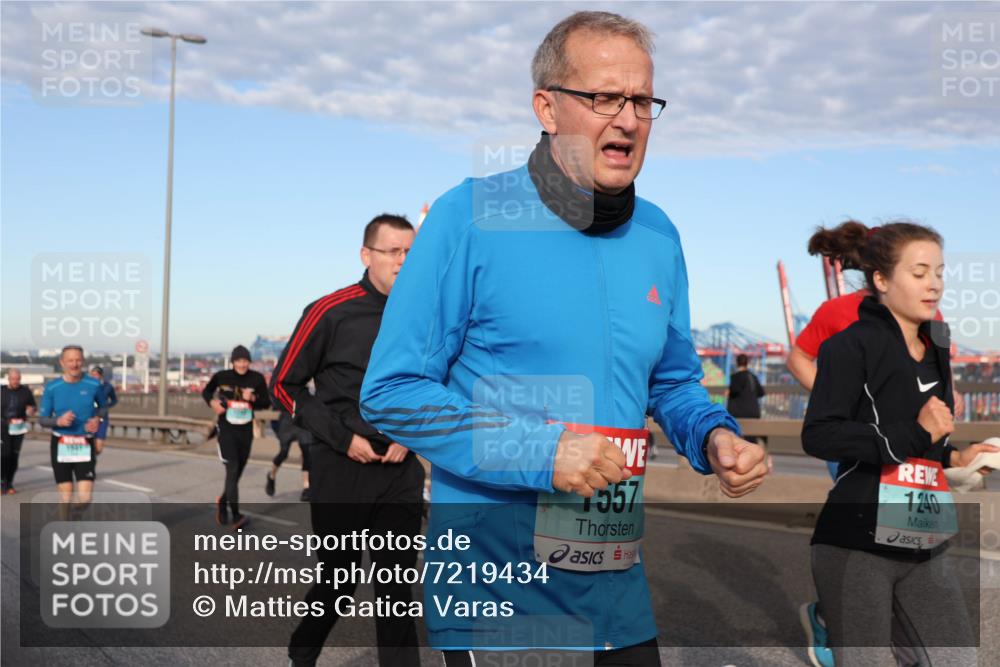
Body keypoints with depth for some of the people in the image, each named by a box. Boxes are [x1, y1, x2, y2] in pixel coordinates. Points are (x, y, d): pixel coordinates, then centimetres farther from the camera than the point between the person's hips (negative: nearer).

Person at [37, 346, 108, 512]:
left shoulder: (93, 385, -2)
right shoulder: (51, 387, -2)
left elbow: (103, 407, 15)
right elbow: (42, 419, 2)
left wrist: (97, 418, -7)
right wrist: (58, 421, -19)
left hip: (85, 446, 0)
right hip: (61, 446, 0)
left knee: (85, 498, -9)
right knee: (65, 496, 3)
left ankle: (77, 511, 26)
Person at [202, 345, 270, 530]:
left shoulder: (256, 379, -4)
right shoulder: (222, 376, -5)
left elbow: (267, 403, 2)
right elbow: (206, 391, 12)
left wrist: (253, 398, -18)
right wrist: (212, 402, -9)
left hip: (246, 431, 3)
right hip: (226, 430, -3)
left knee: (237, 473, 13)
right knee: (232, 470, -15)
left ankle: (222, 502, 39)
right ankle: (236, 516, -18)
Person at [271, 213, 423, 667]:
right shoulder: (331, 312, -9)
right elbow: (284, 385, -4)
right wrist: (343, 438, -11)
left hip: (401, 470, 3)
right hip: (340, 469, -3)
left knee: (397, 581, 7)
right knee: (339, 577, 9)